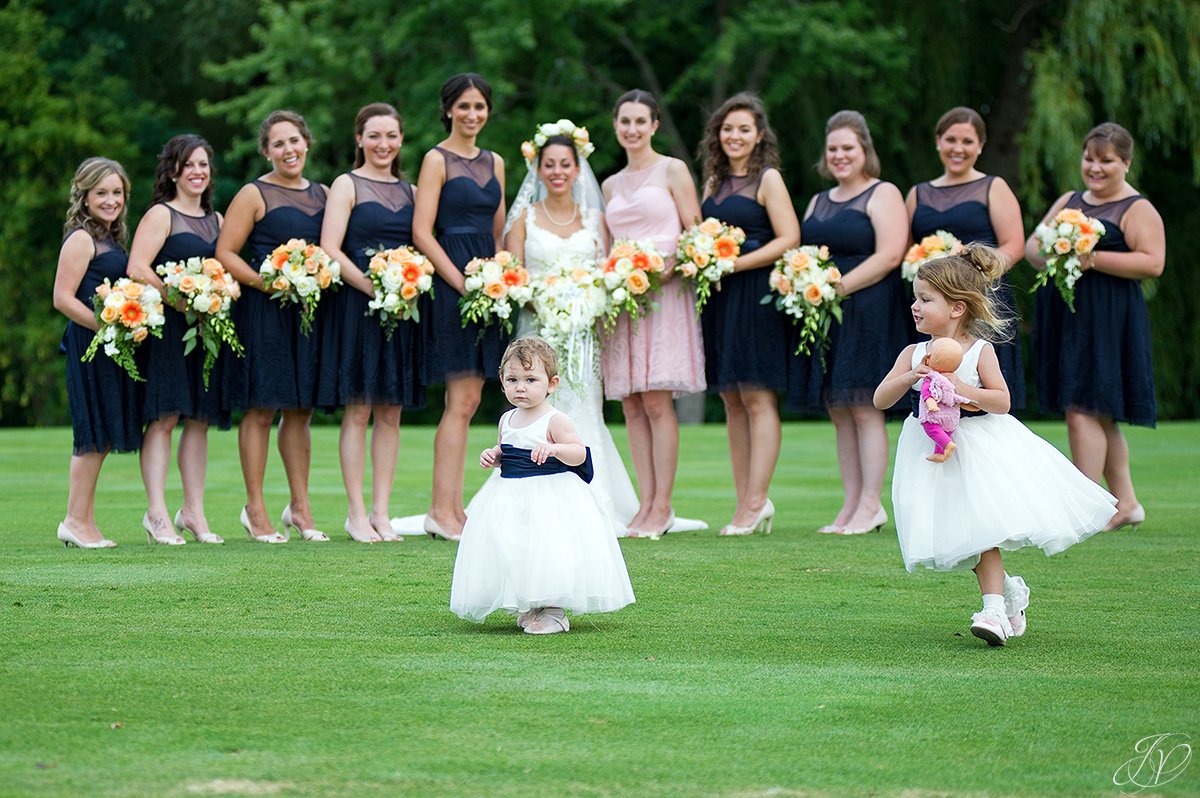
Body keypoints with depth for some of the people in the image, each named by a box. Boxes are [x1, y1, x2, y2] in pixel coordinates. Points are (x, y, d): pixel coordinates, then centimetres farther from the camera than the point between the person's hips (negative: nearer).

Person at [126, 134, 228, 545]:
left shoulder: (216, 219, 18)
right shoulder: (161, 215, -3)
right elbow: (137, 269, -14)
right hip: (168, 326, -6)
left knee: (199, 419, 6)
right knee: (164, 416, -10)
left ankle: (194, 511, 10)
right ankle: (157, 514, -11)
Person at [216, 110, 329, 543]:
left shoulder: (321, 194, 13)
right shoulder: (254, 195, -3)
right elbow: (225, 253, -7)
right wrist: (266, 282, -18)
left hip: (309, 310, 5)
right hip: (263, 312, -5)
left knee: (300, 409, 9)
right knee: (261, 408, -4)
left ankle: (300, 507, 16)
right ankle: (255, 509, 1)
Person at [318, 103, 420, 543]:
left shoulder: (410, 190, 16)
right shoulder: (347, 185, 0)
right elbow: (330, 249, -9)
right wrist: (374, 289, -17)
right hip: (357, 306, -5)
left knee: (391, 411, 4)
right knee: (358, 410, -4)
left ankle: (381, 511, 8)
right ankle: (356, 513, 0)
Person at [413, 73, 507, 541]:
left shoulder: (495, 163, 16)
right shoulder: (437, 160, -4)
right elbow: (422, 232, -11)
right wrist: (462, 283, -15)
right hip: (449, 284, -7)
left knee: (467, 401, 6)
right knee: (462, 400, -10)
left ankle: (451, 508, 9)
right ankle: (442, 511, -8)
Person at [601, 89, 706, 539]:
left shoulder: (672, 171, 3)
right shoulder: (611, 185, 18)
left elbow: (695, 232, -1)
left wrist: (670, 265, -16)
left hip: (664, 293, -5)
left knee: (657, 400, -10)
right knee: (631, 404, 1)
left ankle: (662, 506, -8)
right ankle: (645, 504, 4)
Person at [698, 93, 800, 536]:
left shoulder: (767, 179, -3)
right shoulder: (714, 181, 16)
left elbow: (789, 238, -11)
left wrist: (734, 264, -16)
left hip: (755, 294, -7)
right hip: (717, 297, 7)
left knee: (757, 399, -7)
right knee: (732, 401, 6)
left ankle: (756, 502, -7)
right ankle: (744, 502, 9)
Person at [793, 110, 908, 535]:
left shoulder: (883, 194, -2)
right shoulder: (818, 202, 21)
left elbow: (889, 255, -13)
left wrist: (840, 287, -18)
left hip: (866, 313, -7)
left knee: (864, 408, -7)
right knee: (839, 413, 6)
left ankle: (870, 505, -4)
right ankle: (850, 505, 8)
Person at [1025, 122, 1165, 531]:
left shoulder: (1138, 209, -3)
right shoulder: (1069, 201, 18)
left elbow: (1152, 263, -15)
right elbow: (1031, 243, 18)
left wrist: (1093, 259, -19)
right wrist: (1047, 256, -6)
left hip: (1106, 317, -8)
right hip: (1063, 313, 8)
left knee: (1082, 409, -13)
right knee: (1100, 414, 12)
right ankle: (1125, 502, 21)